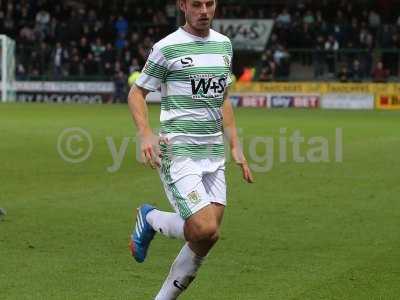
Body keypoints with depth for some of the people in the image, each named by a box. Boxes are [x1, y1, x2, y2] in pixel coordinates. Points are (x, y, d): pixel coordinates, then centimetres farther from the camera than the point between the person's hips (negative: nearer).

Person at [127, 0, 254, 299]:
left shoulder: (224, 44, 14)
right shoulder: (167, 47, -5)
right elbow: (136, 93, 1)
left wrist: (235, 146, 17)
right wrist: (146, 134, -15)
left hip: (214, 155, 7)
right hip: (178, 152, -6)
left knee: (206, 237, 1)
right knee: (205, 230, -19)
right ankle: (150, 218, 11)